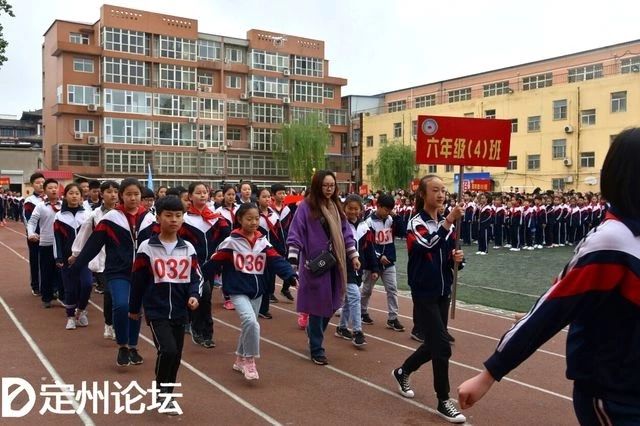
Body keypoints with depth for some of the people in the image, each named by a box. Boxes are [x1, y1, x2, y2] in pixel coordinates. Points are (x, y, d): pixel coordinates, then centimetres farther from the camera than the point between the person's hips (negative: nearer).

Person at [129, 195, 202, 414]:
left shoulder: (188, 249, 3)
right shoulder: (147, 248, -7)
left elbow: (196, 277, 7)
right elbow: (138, 281, 0)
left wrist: (194, 295, -12)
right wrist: (134, 308, 7)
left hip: (179, 313, 4)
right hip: (156, 311, -4)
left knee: (176, 357, 11)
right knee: (168, 351, -19)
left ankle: (166, 396, 31)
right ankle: (162, 393, 5)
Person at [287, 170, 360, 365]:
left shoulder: (336, 207, 11)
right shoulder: (306, 206, -8)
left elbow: (346, 233, 16)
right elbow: (295, 234, -11)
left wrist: (353, 256, 12)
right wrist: (293, 259, -18)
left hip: (334, 263, 6)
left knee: (331, 304, 12)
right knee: (318, 304, 0)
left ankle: (314, 334, 36)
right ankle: (316, 349, 14)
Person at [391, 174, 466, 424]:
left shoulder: (445, 223, 8)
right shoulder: (416, 223, -11)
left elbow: (448, 257, 15)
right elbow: (427, 245, -32)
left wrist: (456, 258, -7)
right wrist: (448, 222, -41)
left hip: (443, 293, 7)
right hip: (424, 295, -7)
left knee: (433, 345, 15)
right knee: (442, 346, -8)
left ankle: (402, 372, 39)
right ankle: (443, 402, 7)